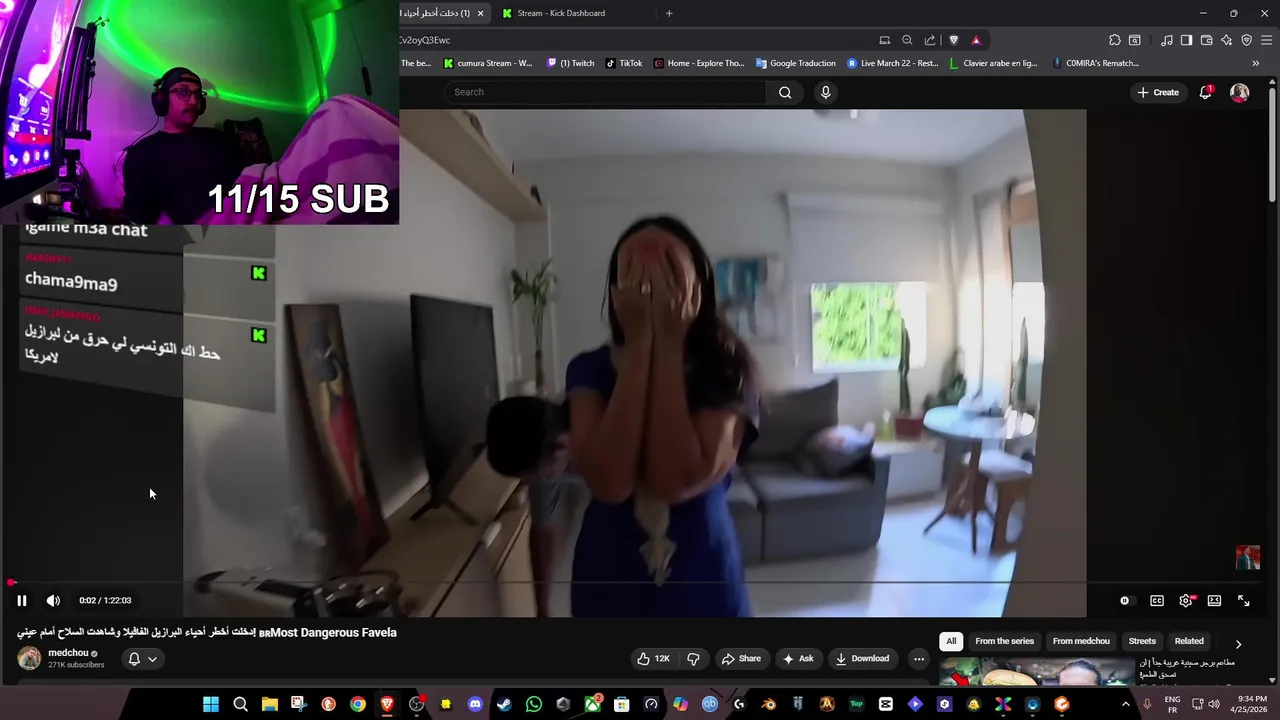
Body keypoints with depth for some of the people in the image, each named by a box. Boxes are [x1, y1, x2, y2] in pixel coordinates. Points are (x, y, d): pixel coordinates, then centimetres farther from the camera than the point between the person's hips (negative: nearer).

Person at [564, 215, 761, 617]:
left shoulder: (725, 369, -11)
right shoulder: (589, 369, -8)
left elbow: (676, 482, -26)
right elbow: (608, 482, -25)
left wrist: (668, 345, -23)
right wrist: (639, 343, -23)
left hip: (703, 587, 0)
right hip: (610, 588, 1)